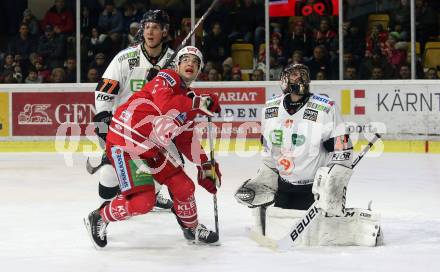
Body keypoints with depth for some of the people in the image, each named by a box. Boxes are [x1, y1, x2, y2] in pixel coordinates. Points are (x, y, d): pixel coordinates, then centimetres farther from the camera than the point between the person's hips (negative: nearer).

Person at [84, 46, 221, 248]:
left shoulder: (188, 99, 15)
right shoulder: (167, 78, -9)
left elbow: (186, 140, 22)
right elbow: (166, 104, -32)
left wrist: (205, 165, 16)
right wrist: (200, 104, -35)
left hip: (152, 148, 9)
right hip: (125, 143, -9)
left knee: (183, 186, 5)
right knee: (143, 200, -16)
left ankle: (191, 228, 30)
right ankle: (99, 219, 6)